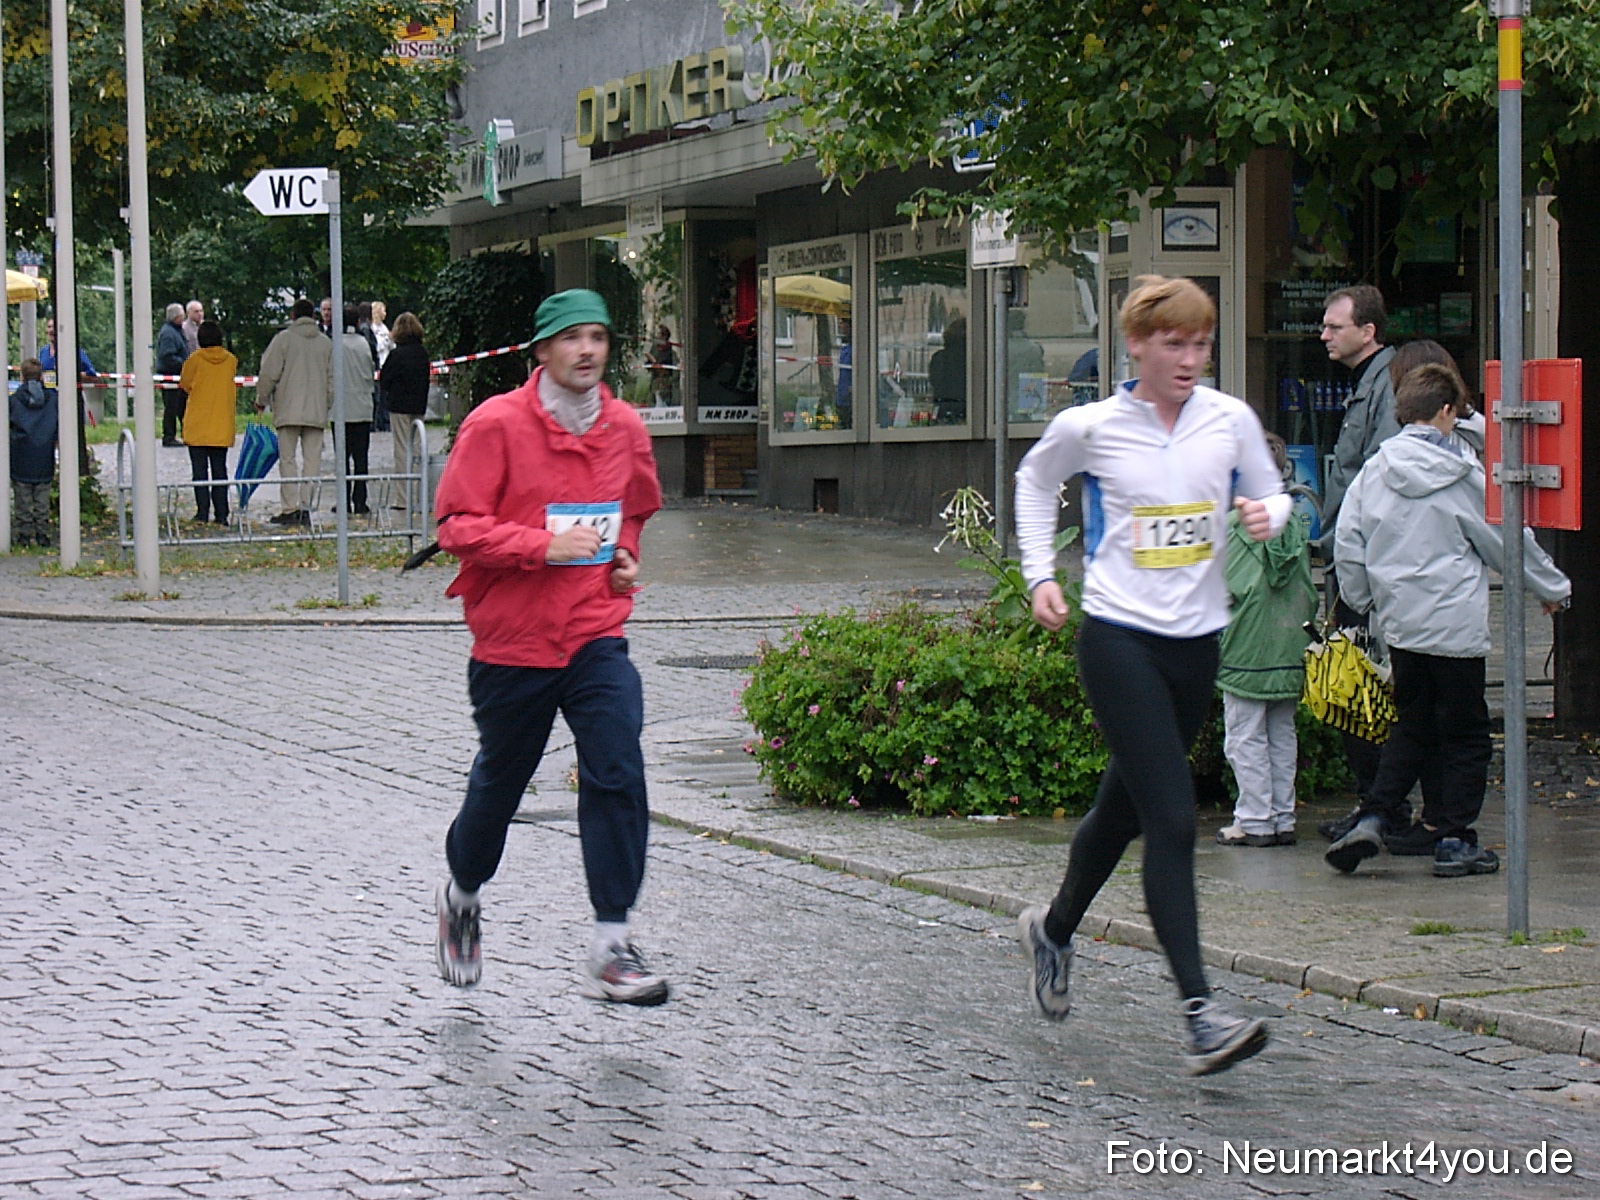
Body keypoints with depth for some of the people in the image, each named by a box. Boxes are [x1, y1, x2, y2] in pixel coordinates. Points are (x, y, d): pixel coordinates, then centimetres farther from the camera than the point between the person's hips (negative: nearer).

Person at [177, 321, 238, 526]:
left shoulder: (194, 360, -7)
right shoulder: (231, 361, 1)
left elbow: (184, 385, 2)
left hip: (197, 426, -3)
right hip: (222, 426, 3)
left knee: (199, 470, 1)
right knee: (220, 471, 6)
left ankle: (202, 511, -3)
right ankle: (221, 514, 2)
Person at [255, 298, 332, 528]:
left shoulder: (283, 339, -4)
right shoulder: (324, 343, 9)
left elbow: (269, 374, -5)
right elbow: (331, 378, 13)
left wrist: (261, 400, 8)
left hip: (288, 411, -3)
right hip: (316, 412, 3)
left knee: (287, 459, 1)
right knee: (312, 459, 5)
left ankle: (290, 508, -4)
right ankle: (306, 507, 0)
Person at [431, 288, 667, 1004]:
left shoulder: (625, 428, 5)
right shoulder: (497, 424, -11)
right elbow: (458, 527, -13)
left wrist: (624, 556, 7)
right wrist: (546, 546, -22)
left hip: (596, 635, 2)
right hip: (511, 640, -2)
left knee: (617, 775, -15)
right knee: (498, 783, 14)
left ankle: (611, 951, -13)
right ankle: (463, 894, 44)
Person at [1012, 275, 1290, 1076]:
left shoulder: (1230, 421, 1)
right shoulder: (1090, 428, -5)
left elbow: (1269, 496, 14)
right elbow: (1035, 481, 15)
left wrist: (1267, 516, -10)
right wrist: (1041, 574, 6)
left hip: (1196, 642, 4)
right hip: (1118, 639, -4)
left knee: (1125, 807, 19)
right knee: (1172, 819, -15)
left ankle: (1055, 928, 47)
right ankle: (1200, 1016, -19)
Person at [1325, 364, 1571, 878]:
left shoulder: (1373, 472, 1)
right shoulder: (1461, 475, -10)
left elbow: (1347, 546, 4)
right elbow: (1509, 542, -1)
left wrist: (1363, 600, 20)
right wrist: (1554, 588, 13)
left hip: (1399, 624, 5)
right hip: (1455, 624, -5)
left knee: (1410, 726, 16)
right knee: (1465, 733, 6)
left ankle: (1371, 820, 2)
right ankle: (1455, 841, 6)